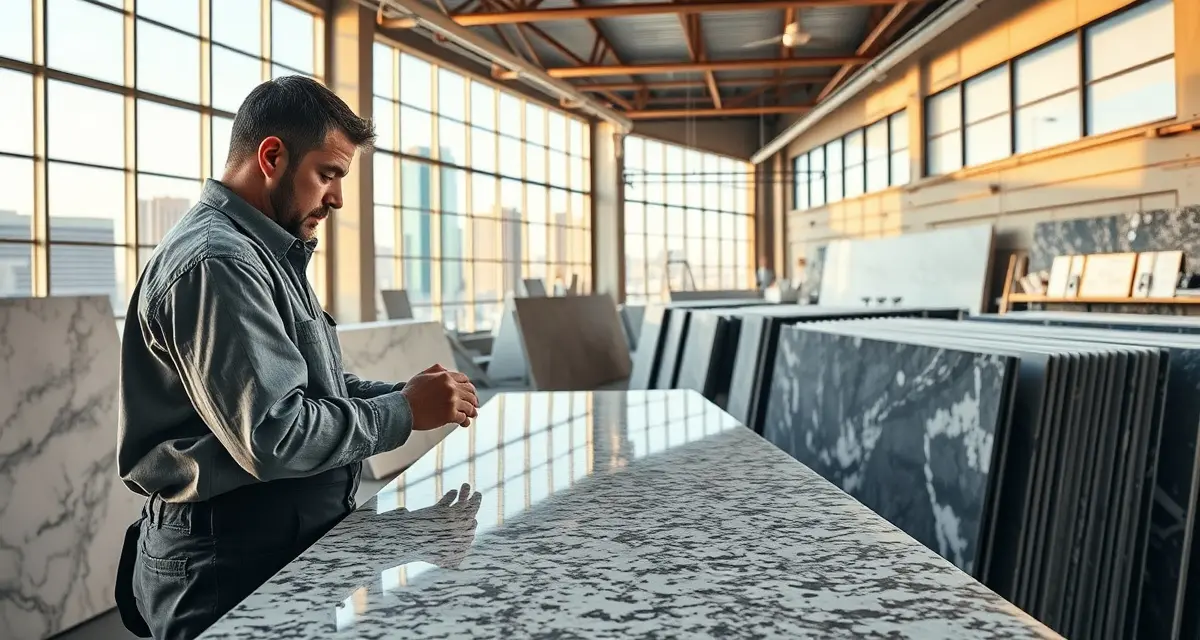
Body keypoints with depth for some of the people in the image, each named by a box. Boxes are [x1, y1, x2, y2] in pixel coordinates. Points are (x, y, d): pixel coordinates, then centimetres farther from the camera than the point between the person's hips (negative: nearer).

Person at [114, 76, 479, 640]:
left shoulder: (264, 254, 14)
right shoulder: (215, 262, -21)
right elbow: (272, 435, -28)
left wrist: (405, 393, 1)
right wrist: (406, 412, -17)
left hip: (288, 539, 10)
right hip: (231, 566, -10)